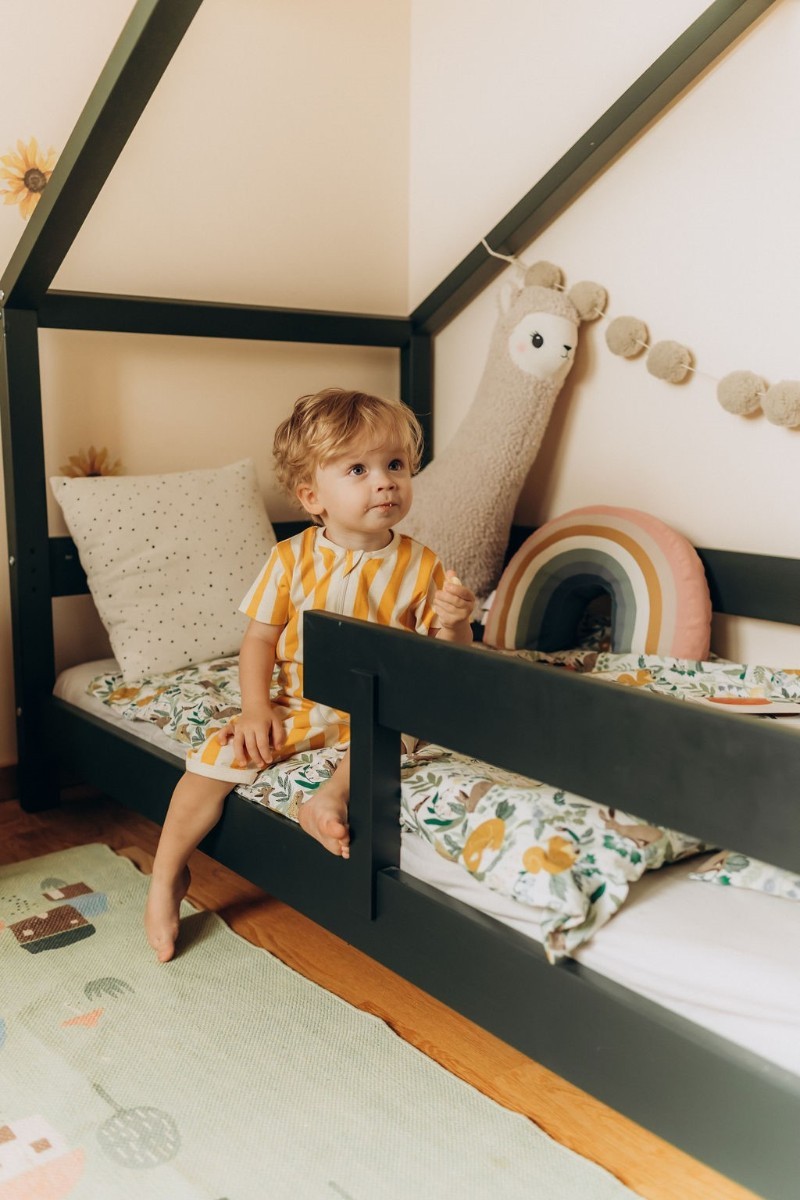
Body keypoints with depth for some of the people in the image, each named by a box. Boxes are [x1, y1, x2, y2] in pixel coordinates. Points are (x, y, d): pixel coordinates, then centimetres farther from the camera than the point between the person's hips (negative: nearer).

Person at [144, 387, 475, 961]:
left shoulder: (420, 565, -4)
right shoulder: (292, 559, -3)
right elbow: (260, 638, 1)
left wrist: (454, 626, -24)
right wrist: (257, 708, -13)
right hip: (297, 706, 1)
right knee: (222, 752, -13)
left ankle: (333, 795, -39)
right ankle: (167, 875, 2)